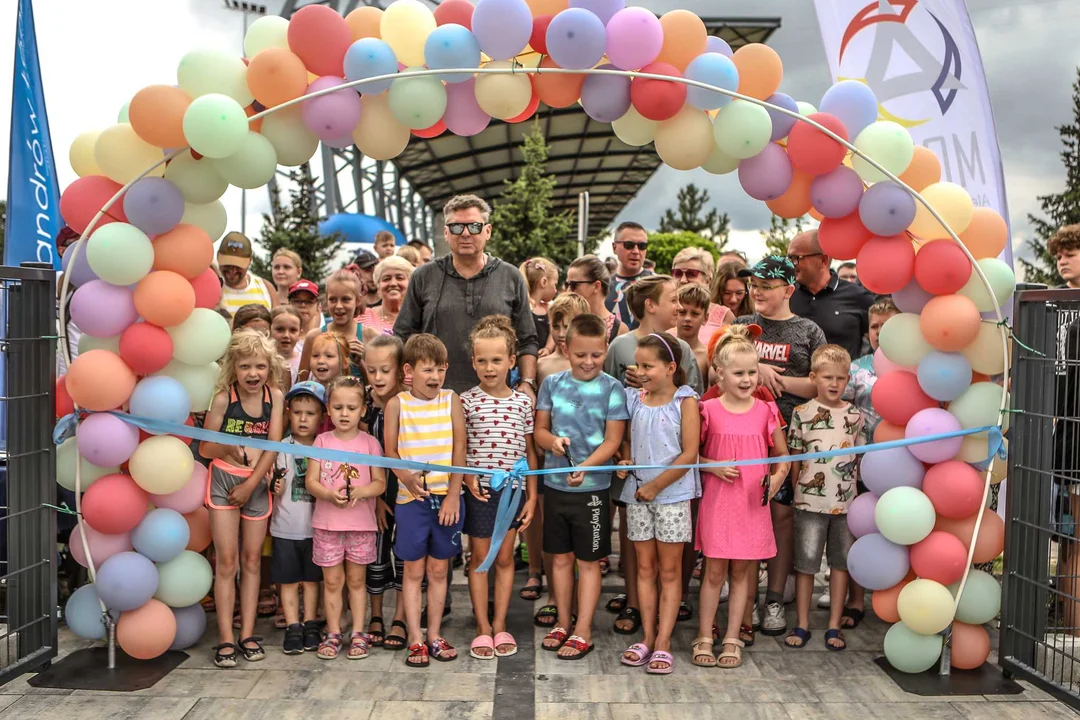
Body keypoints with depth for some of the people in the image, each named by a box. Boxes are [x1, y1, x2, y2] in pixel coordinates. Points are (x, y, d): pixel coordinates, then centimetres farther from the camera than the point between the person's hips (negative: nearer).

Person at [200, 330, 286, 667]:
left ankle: (247, 634, 15)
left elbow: (273, 446, -5)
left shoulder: (275, 397, -4)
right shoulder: (223, 398, -10)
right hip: (223, 481, -2)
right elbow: (205, 448, -4)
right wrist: (228, 447, -25)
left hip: (257, 483, 2)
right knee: (227, 561, -2)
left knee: (251, 559, 8)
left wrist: (250, 484, -10)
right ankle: (225, 638, 4)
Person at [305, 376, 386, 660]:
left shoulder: (370, 443, -1)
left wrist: (360, 491, -22)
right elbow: (311, 482, -2)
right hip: (327, 522, 1)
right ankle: (333, 634, 18)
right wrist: (331, 495, -21)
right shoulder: (322, 441, 2)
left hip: (361, 523, -1)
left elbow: (380, 483, -2)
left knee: (356, 580, 10)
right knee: (332, 581, 7)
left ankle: (358, 634, 18)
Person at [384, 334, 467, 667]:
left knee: (439, 569, 10)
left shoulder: (451, 400, 1)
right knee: (414, 570, 6)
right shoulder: (397, 404, -2)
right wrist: (407, 477, -21)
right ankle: (415, 640, 15)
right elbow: (390, 451, -2)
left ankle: (434, 635, 22)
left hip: (447, 498, 1)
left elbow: (459, 449, -1)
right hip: (411, 498, -1)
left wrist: (453, 495, -7)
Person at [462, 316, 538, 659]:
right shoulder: (467, 401, -4)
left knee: (505, 558, 10)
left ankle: (500, 625, 21)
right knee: (479, 557, 7)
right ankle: (483, 628, 17)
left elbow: (530, 452, 7)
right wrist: (468, 476, -16)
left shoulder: (523, 402, 2)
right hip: (479, 489, -2)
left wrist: (532, 496, 5)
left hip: (513, 489, 2)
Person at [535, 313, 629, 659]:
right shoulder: (552, 383, 3)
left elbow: (612, 440, -10)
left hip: (592, 488, -3)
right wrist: (552, 441, -15)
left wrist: (585, 467, -25)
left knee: (588, 561, 5)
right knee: (561, 557, 14)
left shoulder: (611, 388, -6)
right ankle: (563, 623, 29)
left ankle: (583, 632, 15)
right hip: (555, 485, 4)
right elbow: (540, 429, 8)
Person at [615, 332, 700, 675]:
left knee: (669, 570, 4)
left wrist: (656, 485, -12)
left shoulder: (685, 401, -7)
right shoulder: (635, 400, 6)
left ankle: (663, 643, 8)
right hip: (638, 494, 4)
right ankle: (647, 638, 19)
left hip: (672, 493, -4)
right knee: (645, 567, 10)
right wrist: (625, 461, -6)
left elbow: (689, 454, -12)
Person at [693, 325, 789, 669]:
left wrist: (777, 477, -9)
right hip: (717, 501, -1)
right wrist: (714, 467, -11)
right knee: (714, 570, 4)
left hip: (753, 503, 2)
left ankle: (732, 638, 20)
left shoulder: (766, 411, 1)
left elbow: (782, 454, 10)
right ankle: (704, 637, 16)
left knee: (742, 571, 9)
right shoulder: (709, 410, -4)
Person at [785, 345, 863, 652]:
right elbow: (794, 458, 2)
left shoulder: (854, 415, 5)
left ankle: (834, 626, 18)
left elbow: (858, 457, 11)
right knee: (806, 563, 4)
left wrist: (853, 488, 5)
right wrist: (797, 492, 1)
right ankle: (802, 625, 15)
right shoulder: (802, 413, -2)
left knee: (841, 562, 8)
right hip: (810, 500, -2)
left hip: (845, 501, 2)